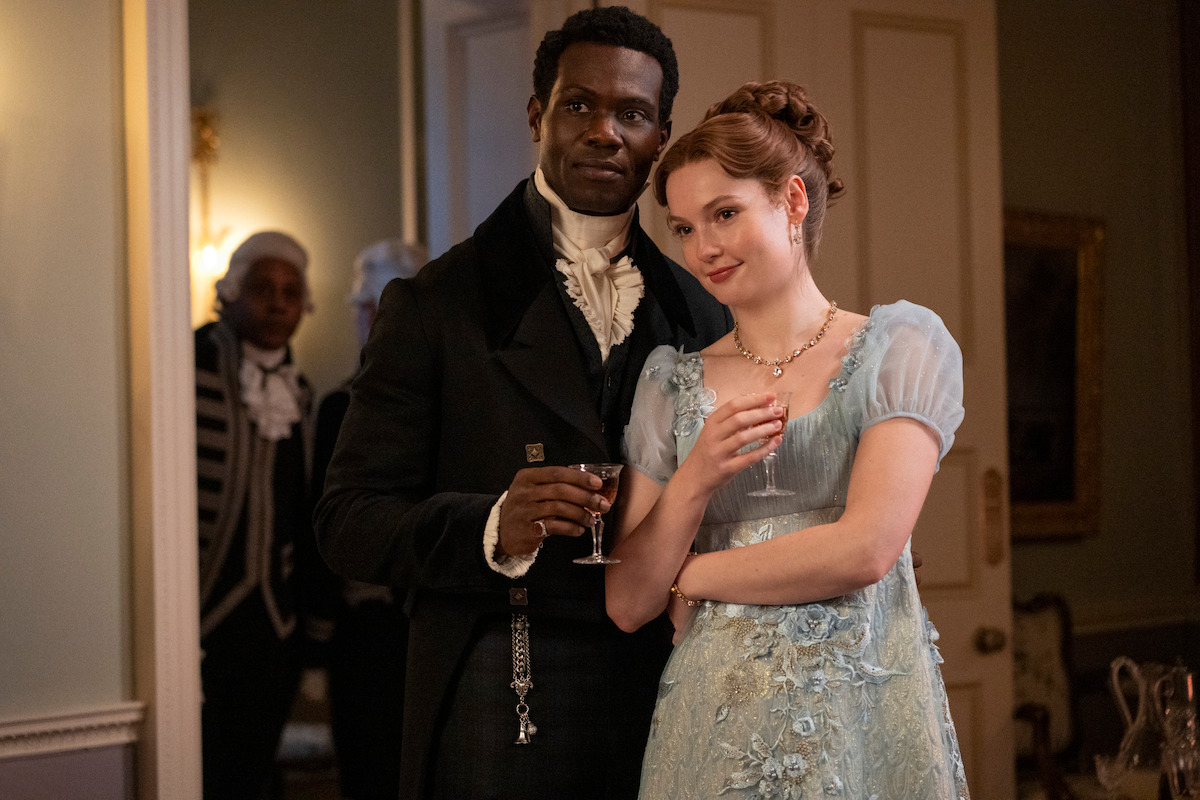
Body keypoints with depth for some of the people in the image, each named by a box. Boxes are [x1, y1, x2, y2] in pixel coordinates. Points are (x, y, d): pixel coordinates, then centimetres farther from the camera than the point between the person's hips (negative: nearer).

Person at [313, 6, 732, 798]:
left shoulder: (704, 314, 10)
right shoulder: (435, 305, -1)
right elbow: (350, 519, -5)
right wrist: (491, 530, -22)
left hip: (667, 702, 3)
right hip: (499, 720, -3)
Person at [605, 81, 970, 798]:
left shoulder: (904, 344, -1)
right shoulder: (672, 379, 7)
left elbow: (866, 550, -12)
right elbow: (628, 603, 3)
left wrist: (692, 576, -2)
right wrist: (694, 479, -13)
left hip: (865, 723, -2)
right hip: (712, 730, 2)